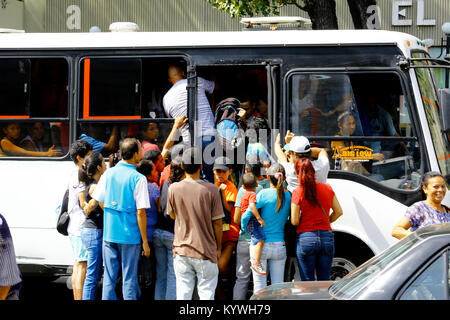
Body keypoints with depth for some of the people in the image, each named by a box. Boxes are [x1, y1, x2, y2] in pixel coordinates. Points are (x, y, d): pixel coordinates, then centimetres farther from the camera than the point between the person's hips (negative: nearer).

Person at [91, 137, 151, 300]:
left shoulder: (108, 173, 3)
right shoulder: (139, 179, -11)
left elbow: (99, 201, 9)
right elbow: (140, 213, -12)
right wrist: (145, 241, -7)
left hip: (109, 234, 4)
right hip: (130, 237, -4)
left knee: (109, 278, 9)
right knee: (129, 279, 3)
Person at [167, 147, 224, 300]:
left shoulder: (174, 188, -6)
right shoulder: (211, 190, -12)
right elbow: (217, 223, -5)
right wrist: (218, 247, 8)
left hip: (181, 251, 2)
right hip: (206, 252, -2)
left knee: (182, 294, 7)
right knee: (206, 294, 4)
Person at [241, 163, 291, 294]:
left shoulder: (264, 194, -10)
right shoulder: (288, 196, 0)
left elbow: (246, 215, -9)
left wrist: (245, 229, 6)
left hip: (260, 245, -3)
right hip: (279, 245, 3)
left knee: (259, 286, 2)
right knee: (278, 286, 8)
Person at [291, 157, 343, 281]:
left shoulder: (298, 193, -8)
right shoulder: (327, 188, 2)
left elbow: (294, 221, -7)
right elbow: (338, 212, 10)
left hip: (306, 238, -3)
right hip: (327, 237, 3)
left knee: (308, 282, 3)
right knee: (324, 281, 10)